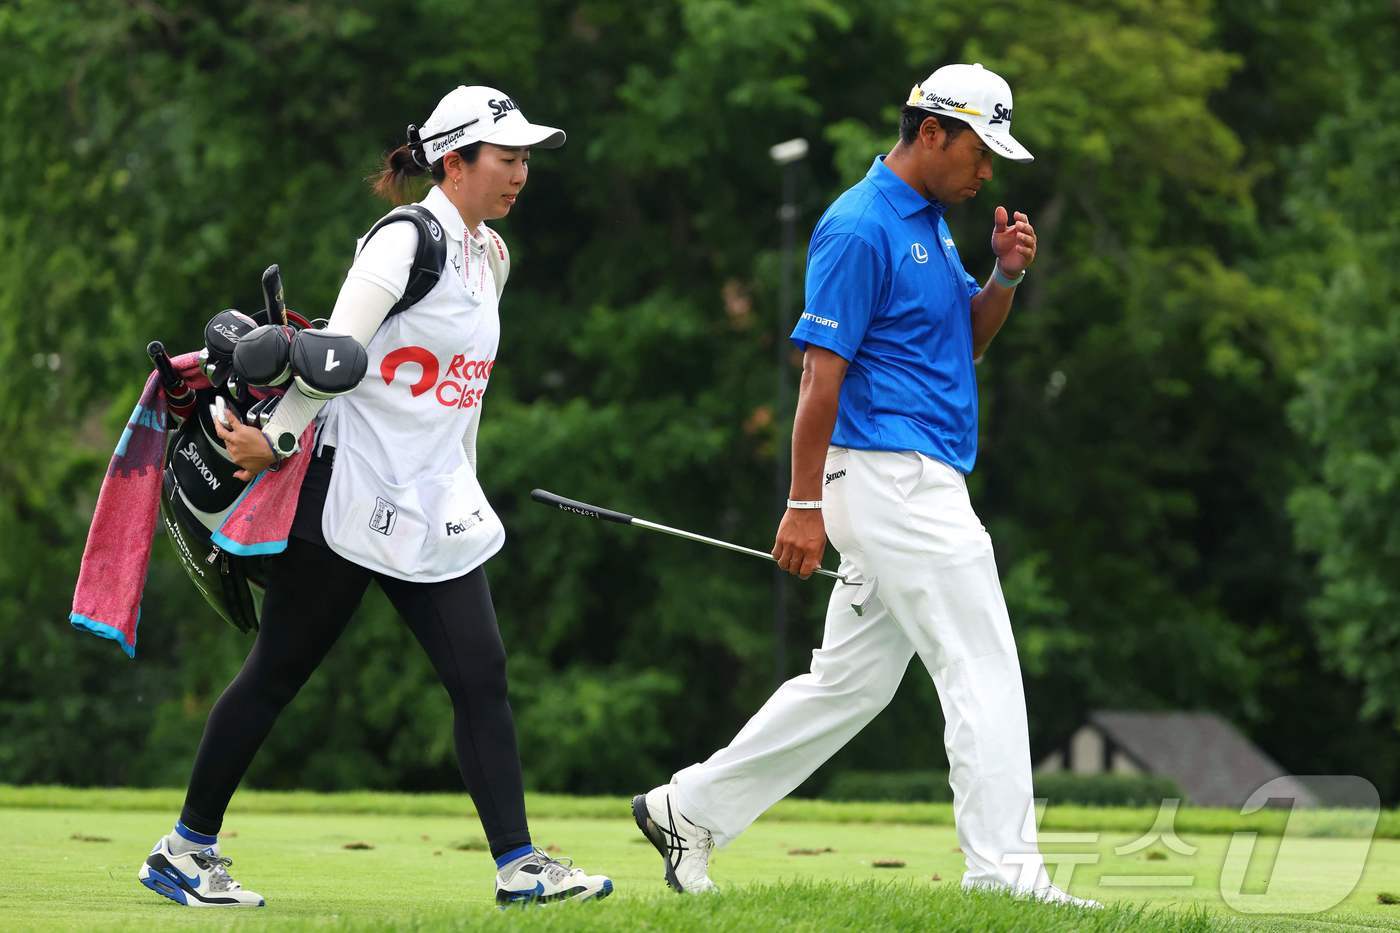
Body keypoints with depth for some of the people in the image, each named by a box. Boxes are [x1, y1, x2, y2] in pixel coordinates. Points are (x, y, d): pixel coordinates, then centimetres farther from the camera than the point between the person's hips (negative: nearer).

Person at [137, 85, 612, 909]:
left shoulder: (489, 257, 14)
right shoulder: (408, 239, -12)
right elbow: (337, 351, -17)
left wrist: (460, 487, 18)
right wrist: (278, 441, -20)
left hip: (435, 508, 8)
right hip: (350, 495, -8)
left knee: (482, 676, -4)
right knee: (278, 672, 0)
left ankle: (519, 865, -6)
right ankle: (185, 848, 10)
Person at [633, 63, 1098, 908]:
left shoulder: (930, 221, 16)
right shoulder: (862, 228, -13)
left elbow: (970, 340, 22)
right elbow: (821, 370, -16)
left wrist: (1005, 275, 2)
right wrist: (805, 505, -18)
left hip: (919, 487, 10)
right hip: (893, 481, -10)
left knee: (852, 681, 13)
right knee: (984, 672, -10)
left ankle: (690, 810, 19)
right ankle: (1004, 870, -9)